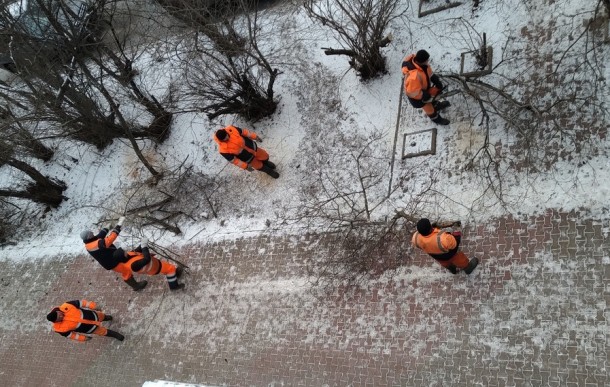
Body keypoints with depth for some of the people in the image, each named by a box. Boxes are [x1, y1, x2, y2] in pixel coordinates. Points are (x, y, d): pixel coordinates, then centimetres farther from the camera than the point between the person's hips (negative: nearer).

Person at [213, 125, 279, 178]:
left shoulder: (231, 129, -28)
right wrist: (245, 166, -14)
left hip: (252, 147, 3)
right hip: (247, 158, -3)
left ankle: (266, 163, 60)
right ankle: (268, 170, 56)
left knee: (265, 156, 23)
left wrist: (255, 137, 0)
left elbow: (244, 132, -10)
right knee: (259, 165, 21)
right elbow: (233, 160, -21)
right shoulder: (223, 149, -35)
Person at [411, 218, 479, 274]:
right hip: (450, 254, -4)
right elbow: (455, 242, -31)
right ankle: (467, 268, 62)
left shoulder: (416, 238, -35)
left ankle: (452, 269, 68)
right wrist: (457, 228, -17)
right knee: (459, 259, 31)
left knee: (445, 262, 37)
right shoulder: (442, 239, -49)